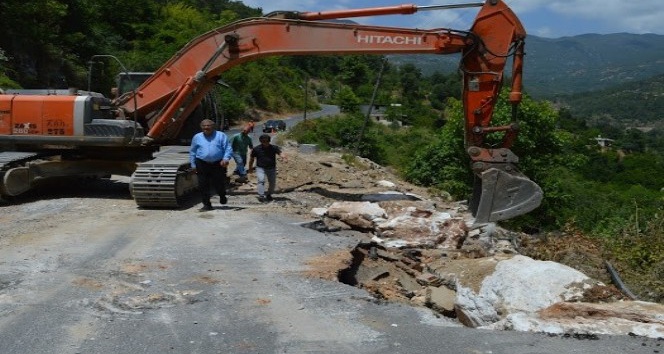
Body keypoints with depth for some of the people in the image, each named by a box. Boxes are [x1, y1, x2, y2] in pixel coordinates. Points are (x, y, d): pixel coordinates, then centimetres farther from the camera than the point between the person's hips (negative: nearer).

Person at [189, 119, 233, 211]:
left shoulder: (221, 136, 3)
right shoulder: (197, 137, 11)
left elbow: (228, 148, -1)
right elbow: (192, 152, 17)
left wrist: (226, 158, -18)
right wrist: (193, 165, 12)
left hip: (218, 164, -2)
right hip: (202, 165, 2)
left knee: (219, 183, 1)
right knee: (203, 185, -1)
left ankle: (222, 196, 34)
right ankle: (206, 204, 11)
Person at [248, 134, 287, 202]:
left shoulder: (274, 148, -4)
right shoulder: (256, 149, -3)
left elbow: (280, 153, -20)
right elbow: (252, 158, 8)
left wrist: (283, 157, -43)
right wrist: (250, 167, 14)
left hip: (271, 168, 2)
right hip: (260, 168, -2)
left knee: (272, 183, 6)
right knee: (261, 181, -22)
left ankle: (269, 194, 30)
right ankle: (261, 195, -22)